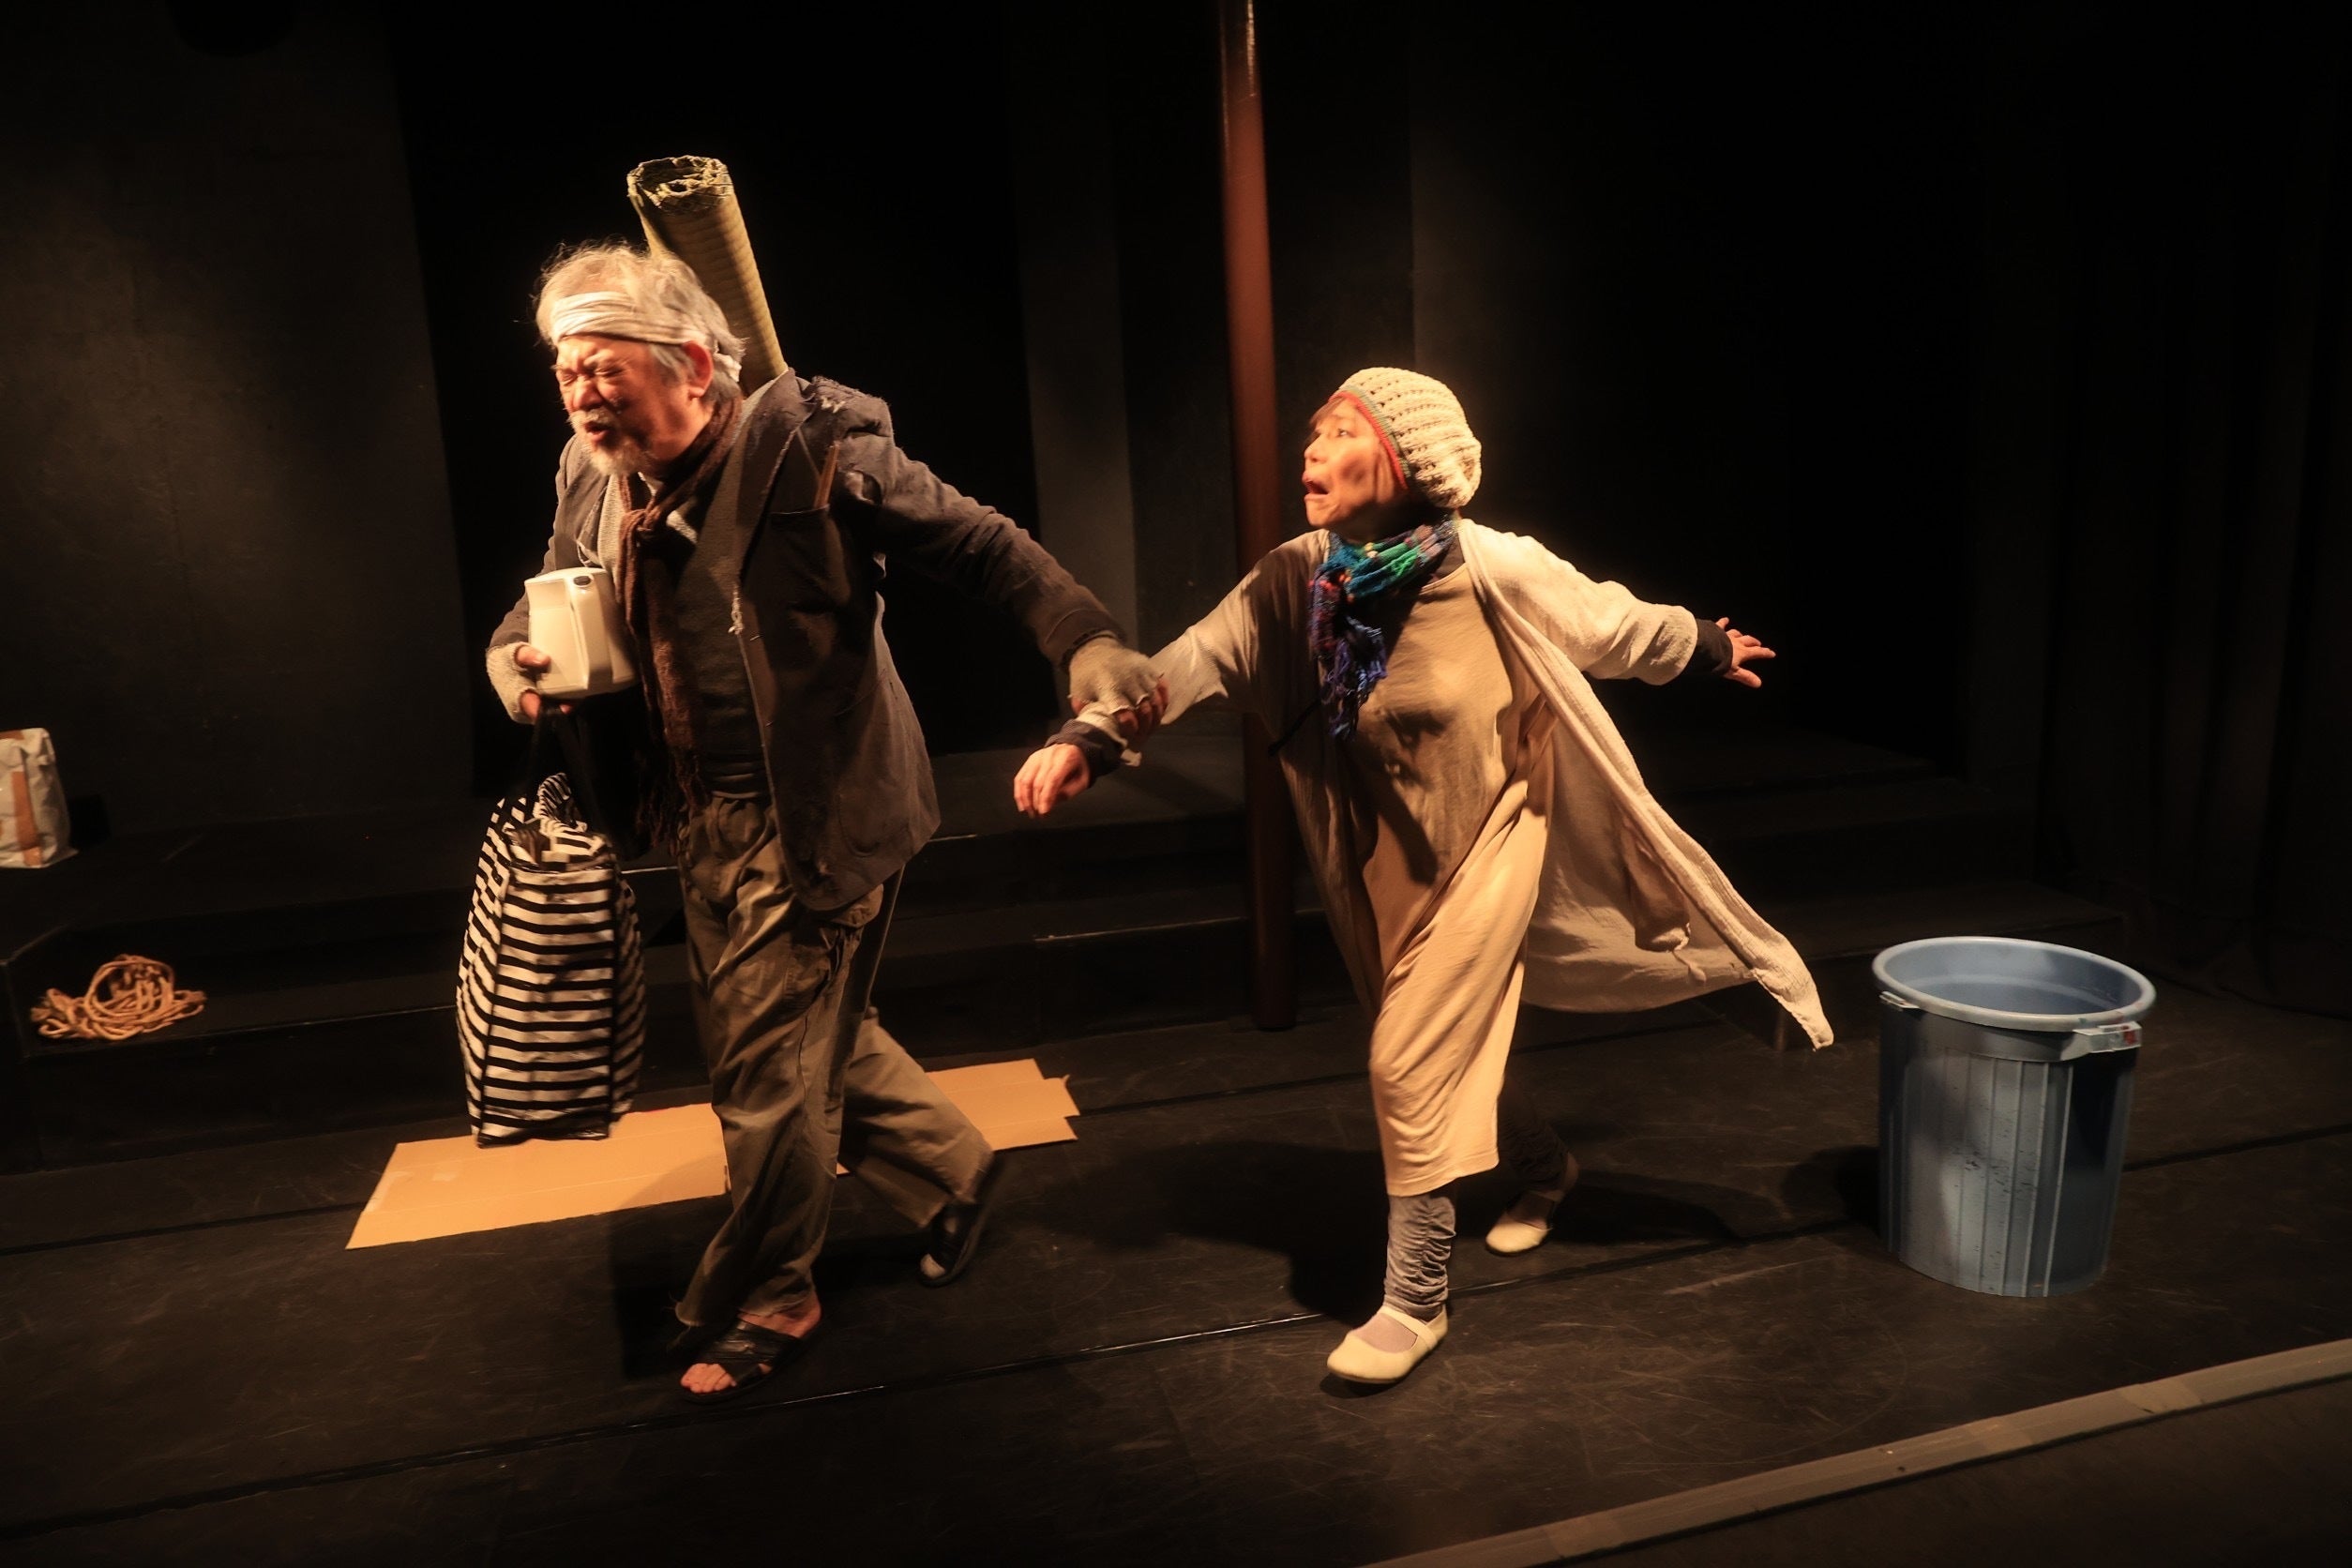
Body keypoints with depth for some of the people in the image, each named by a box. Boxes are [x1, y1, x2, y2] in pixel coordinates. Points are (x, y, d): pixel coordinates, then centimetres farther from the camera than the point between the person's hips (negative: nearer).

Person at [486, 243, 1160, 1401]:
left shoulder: (807, 448, -17)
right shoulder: (591, 483, 3)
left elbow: (981, 544, -17)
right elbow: (545, 603, 16)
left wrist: (1088, 644, -32)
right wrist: (514, 659, -9)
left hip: (813, 821, -7)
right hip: (704, 828, 7)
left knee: (770, 1071, 4)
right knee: (815, 1039, 19)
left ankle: (762, 1302, 28)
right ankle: (951, 1169, 43)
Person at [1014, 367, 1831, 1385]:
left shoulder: (1493, 572, -20)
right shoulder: (1295, 582, -10)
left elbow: (1615, 625, -4)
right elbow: (1196, 661, -17)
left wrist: (1711, 649, 13)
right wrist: (1089, 740, -32)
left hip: (1488, 843, -5)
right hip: (1384, 856, 5)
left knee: (1412, 1064, -9)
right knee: (1453, 1051, 19)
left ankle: (1414, 1302, 9)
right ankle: (1544, 1169, 50)